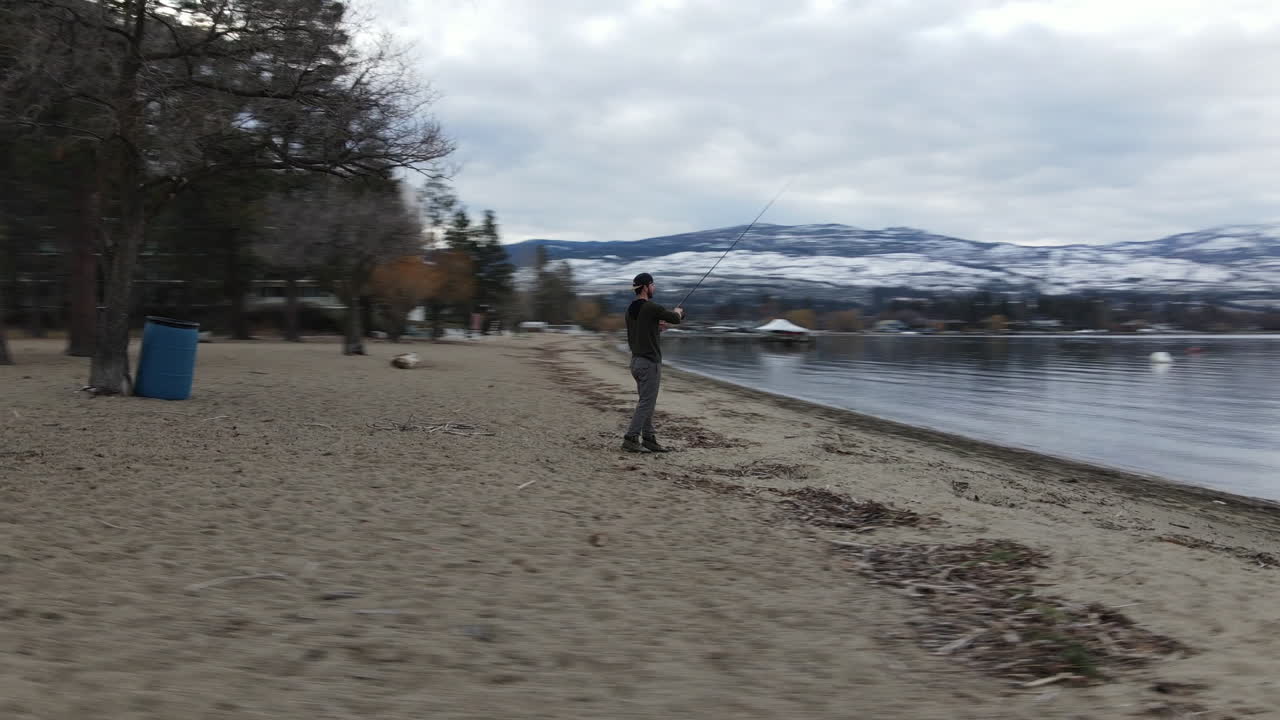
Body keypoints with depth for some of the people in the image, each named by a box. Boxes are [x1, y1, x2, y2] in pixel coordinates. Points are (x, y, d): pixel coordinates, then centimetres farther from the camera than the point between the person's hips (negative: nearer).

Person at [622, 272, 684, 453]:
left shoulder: (630, 309, 11)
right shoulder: (652, 308, -16)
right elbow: (675, 319, -4)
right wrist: (678, 312, 18)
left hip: (636, 360, 9)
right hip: (649, 362, -9)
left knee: (646, 402, 14)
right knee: (646, 403, -6)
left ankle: (648, 438, 16)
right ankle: (630, 439, -8)